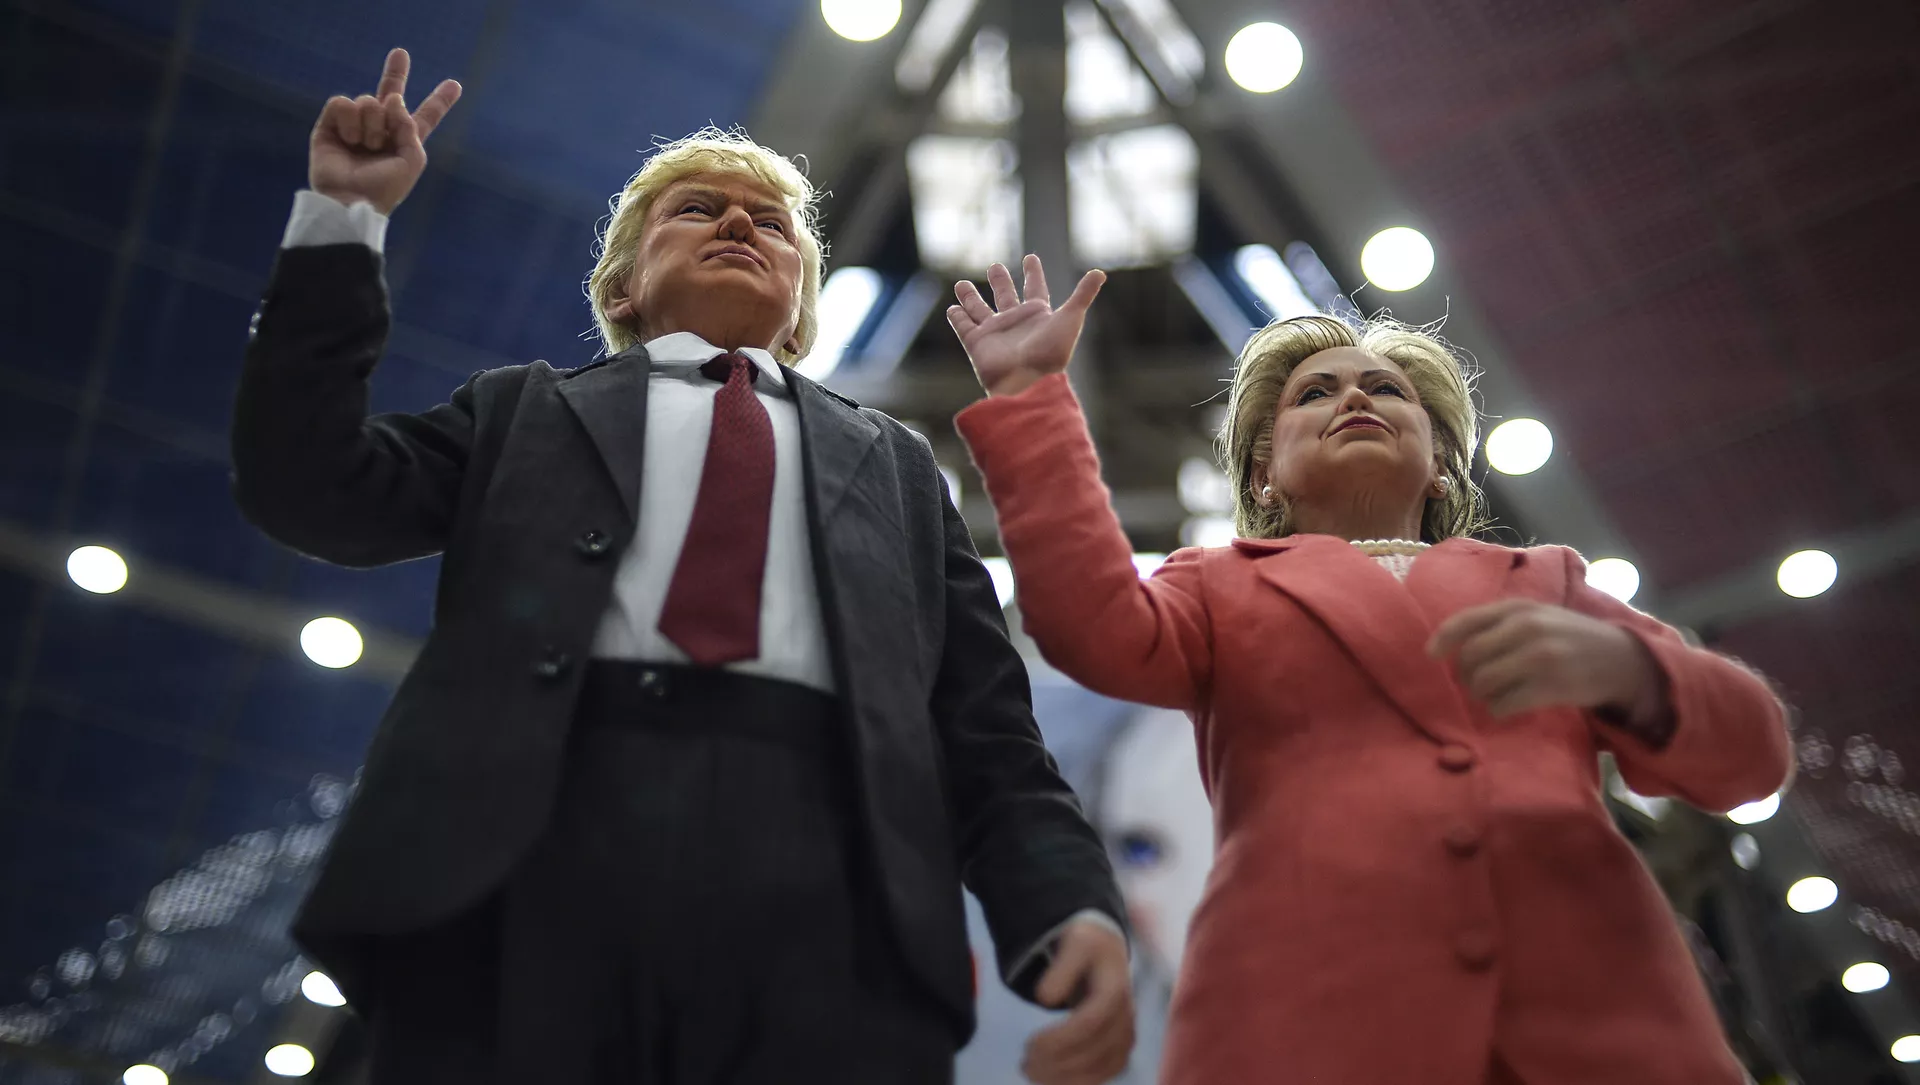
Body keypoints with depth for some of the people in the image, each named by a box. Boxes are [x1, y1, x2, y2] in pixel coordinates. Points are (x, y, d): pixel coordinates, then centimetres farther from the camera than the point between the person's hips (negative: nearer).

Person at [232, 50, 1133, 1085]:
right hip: (522, 879, 0)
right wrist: (341, 218, 10)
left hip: (827, 905, 1)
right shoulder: (527, 410, 26)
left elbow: (985, 735, 15)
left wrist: (1070, 908, -3)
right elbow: (309, 488, 13)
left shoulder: (891, 463, 25)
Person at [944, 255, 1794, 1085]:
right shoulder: (1221, 584, 22)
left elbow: (1749, 750, 15)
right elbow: (1098, 630, 0)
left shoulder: (1547, 580, 26)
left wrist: (1618, 666, -7)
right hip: (1309, 1016, -1)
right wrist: (1028, 391, 3)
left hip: (1589, 1006, 2)